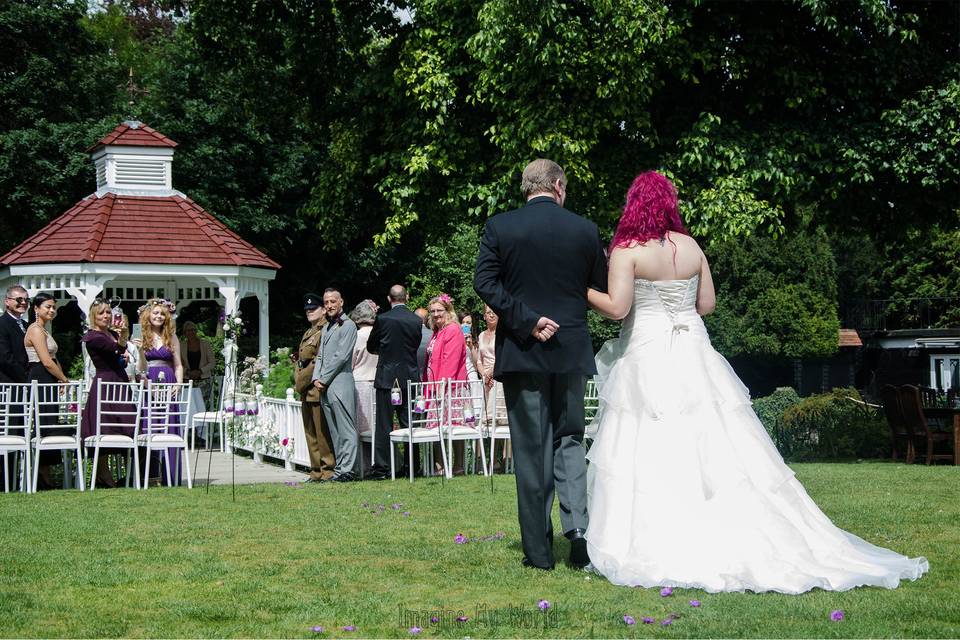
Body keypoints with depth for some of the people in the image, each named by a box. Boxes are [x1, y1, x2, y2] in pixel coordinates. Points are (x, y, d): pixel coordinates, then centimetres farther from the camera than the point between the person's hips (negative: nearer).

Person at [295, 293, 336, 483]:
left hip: (318, 389, -10)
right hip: (306, 392, 10)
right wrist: (299, 381, 10)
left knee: (322, 432, -8)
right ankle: (316, 470, 16)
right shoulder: (308, 333, 21)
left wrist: (303, 380, -10)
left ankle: (327, 469, -4)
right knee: (310, 433, 11)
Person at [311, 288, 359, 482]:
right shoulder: (326, 327, 21)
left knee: (346, 430, -8)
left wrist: (324, 379, -10)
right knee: (335, 431, 10)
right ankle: (340, 468, 13)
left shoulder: (348, 325, -5)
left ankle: (347, 470, -10)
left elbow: (341, 357, -12)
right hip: (325, 387, 9)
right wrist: (316, 378, 4)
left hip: (340, 384, -9)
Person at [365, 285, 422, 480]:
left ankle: (381, 468, -2)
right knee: (409, 425, 8)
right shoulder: (417, 321, 0)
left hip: (387, 378, -3)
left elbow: (371, 347, 4)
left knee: (384, 425, -1)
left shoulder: (383, 319, -9)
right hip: (410, 377, 3)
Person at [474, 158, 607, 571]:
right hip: (572, 351, 1)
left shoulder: (499, 227, -3)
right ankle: (578, 526, -5)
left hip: (522, 351, -1)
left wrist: (526, 320, -10)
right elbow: (602, 290, 6)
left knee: (531, 451, 4)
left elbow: (485, 283, -11)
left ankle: (539, 550, 6)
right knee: (569, 440, 14)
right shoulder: (585, 230, 0)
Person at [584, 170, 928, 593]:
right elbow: (707, 303, 11)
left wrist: (582, 291, 0)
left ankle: (651, 551, -6)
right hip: (693, 356, 5)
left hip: (647, 361, -5)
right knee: (719, 455, 7)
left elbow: (616, 307, -15)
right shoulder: (691, 247, 7)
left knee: (648, 459, -4)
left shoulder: (627, 251, -8)